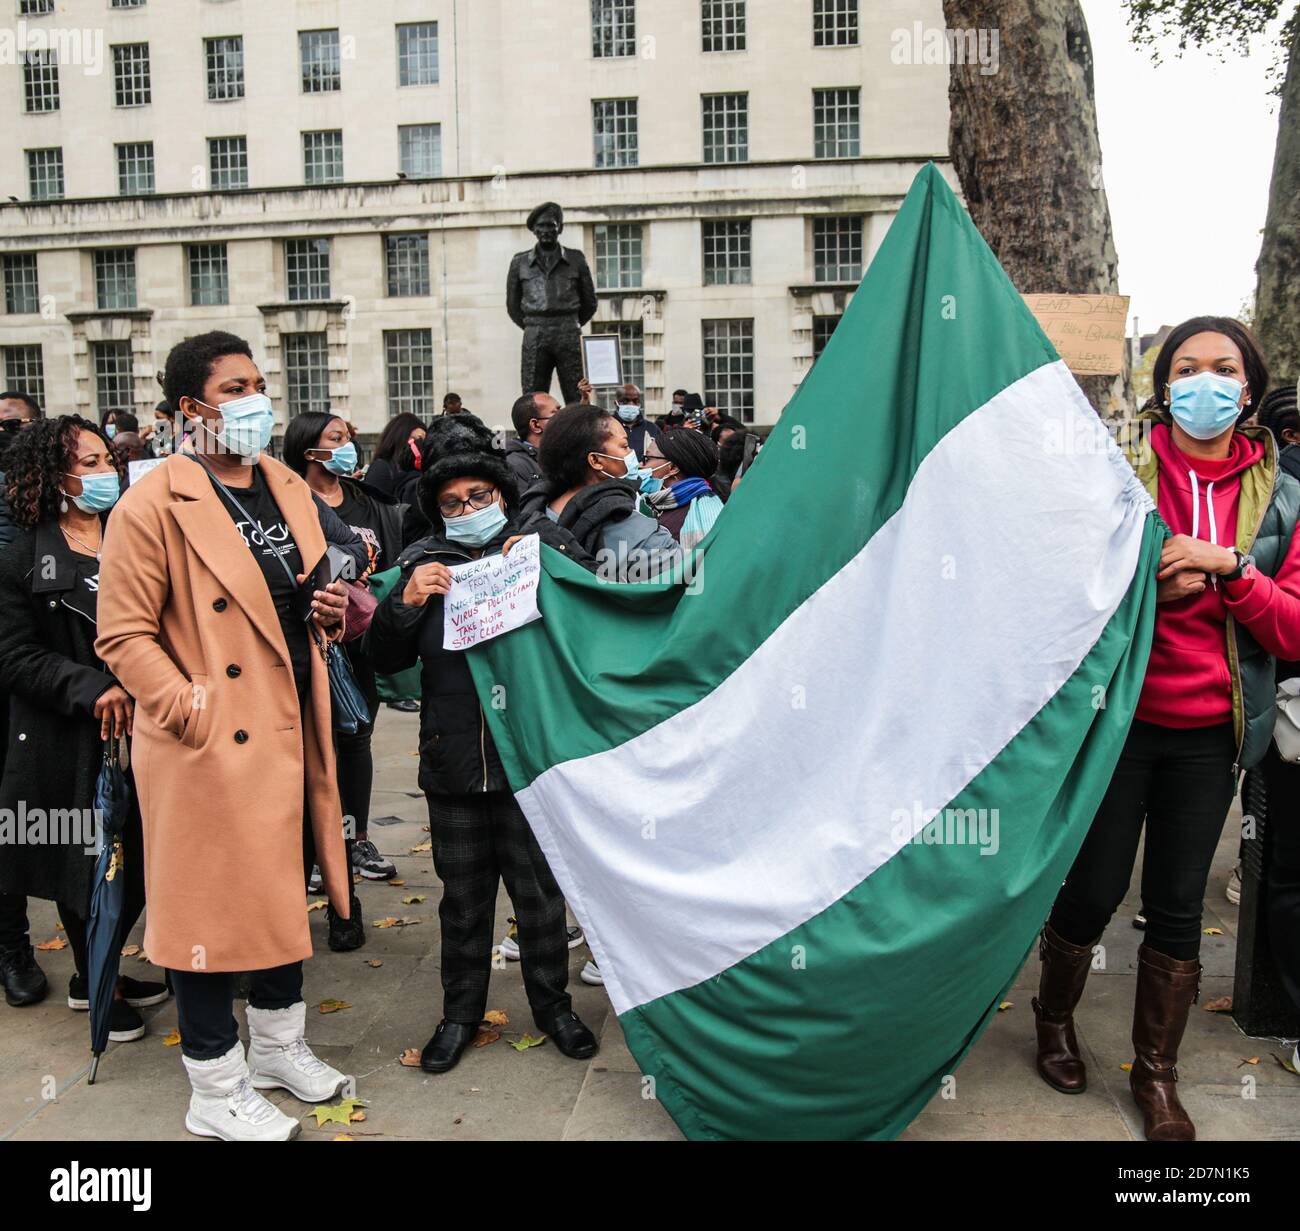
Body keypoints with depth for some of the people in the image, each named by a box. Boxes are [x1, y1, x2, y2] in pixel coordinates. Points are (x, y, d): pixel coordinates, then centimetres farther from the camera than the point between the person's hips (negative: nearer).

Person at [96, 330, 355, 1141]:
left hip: (288, 731, 8)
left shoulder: (289, 488, 10)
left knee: (284, 886, 19)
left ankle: (280, 1044, 39)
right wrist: (192, 709, -20)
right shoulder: (153, 506, -13)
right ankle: (219, 1093, 21)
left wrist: (329, 611, 1)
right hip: (211, 743, -7)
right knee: (212, 903, 5)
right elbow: (124, 635, -14)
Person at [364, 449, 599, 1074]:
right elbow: (384, 658, 4)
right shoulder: (425, 566, 6)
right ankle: (461, 1012, 30)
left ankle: (552, 1004, 29)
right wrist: (405, 601, -13)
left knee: (539, 890, 11)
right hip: (453, 760, 2)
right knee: (463, 897, 14)